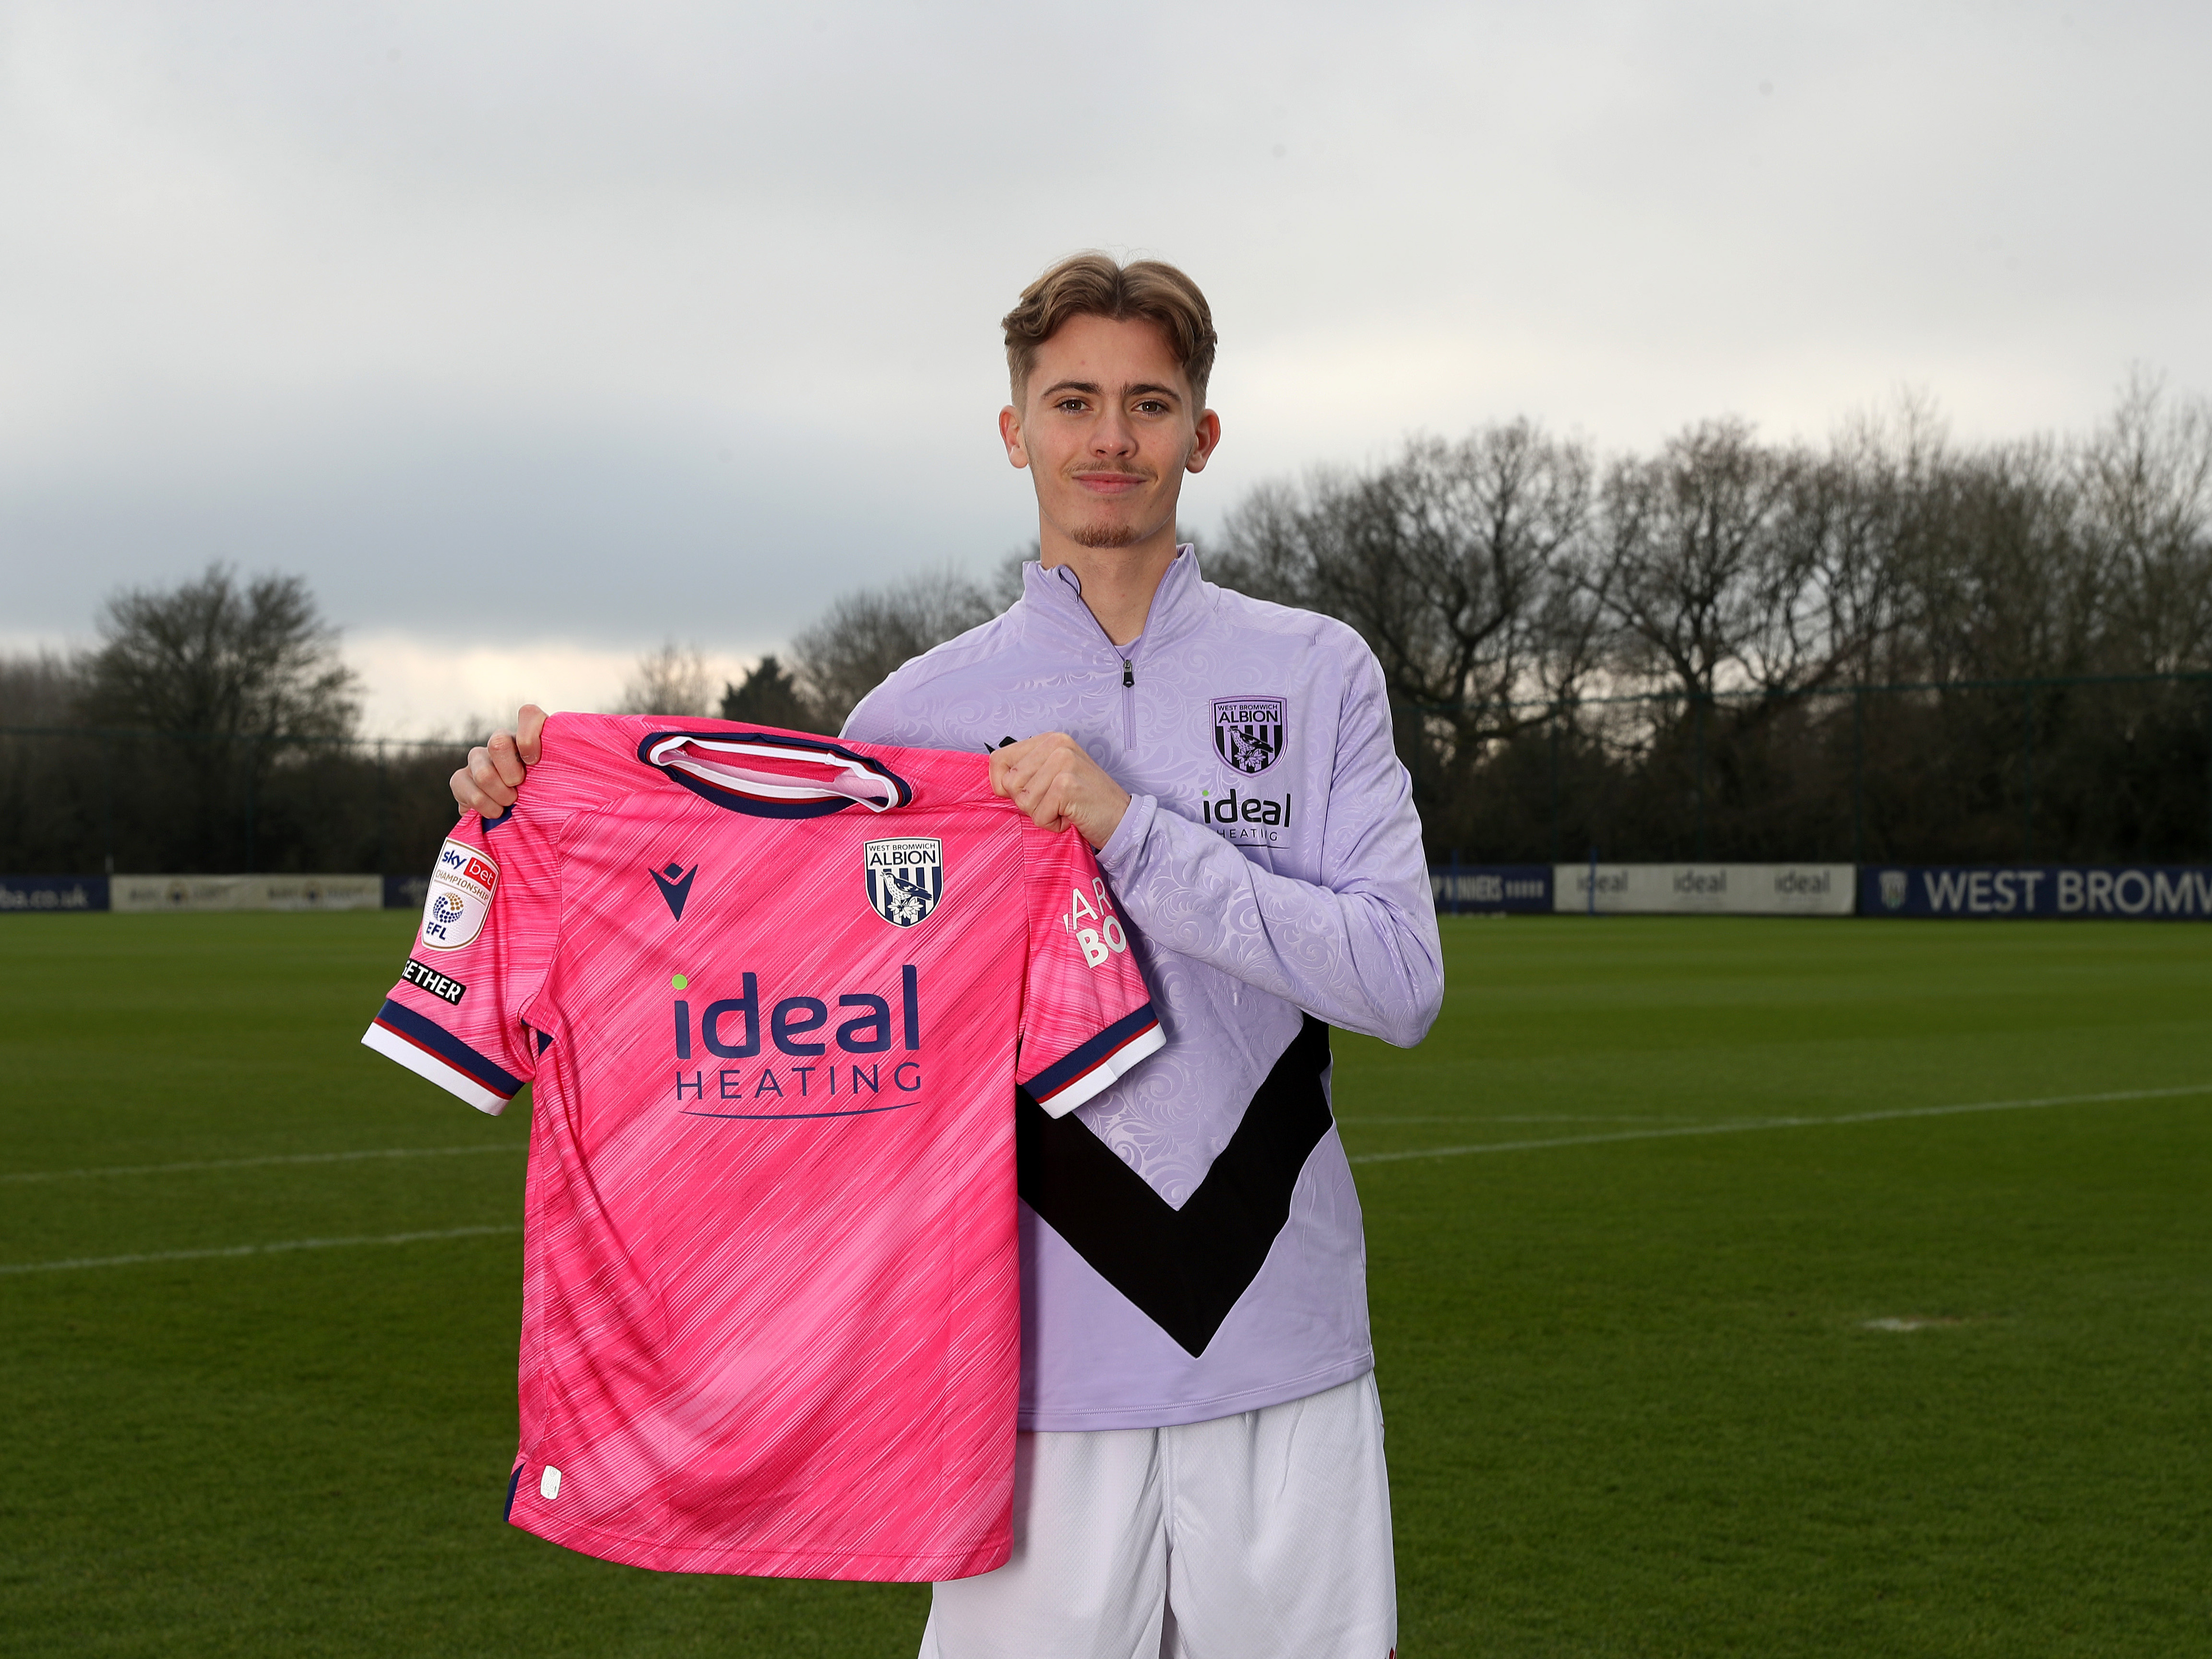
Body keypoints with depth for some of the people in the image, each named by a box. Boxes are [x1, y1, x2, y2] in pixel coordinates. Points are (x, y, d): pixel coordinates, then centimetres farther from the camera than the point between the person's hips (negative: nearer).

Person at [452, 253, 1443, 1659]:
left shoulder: (1320, 674, 4)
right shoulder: (926, 711, 6)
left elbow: (1401, 983, -7)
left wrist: (1133, 829, -15)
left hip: (1284, 1354, 0)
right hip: (1043, 1361, 0)